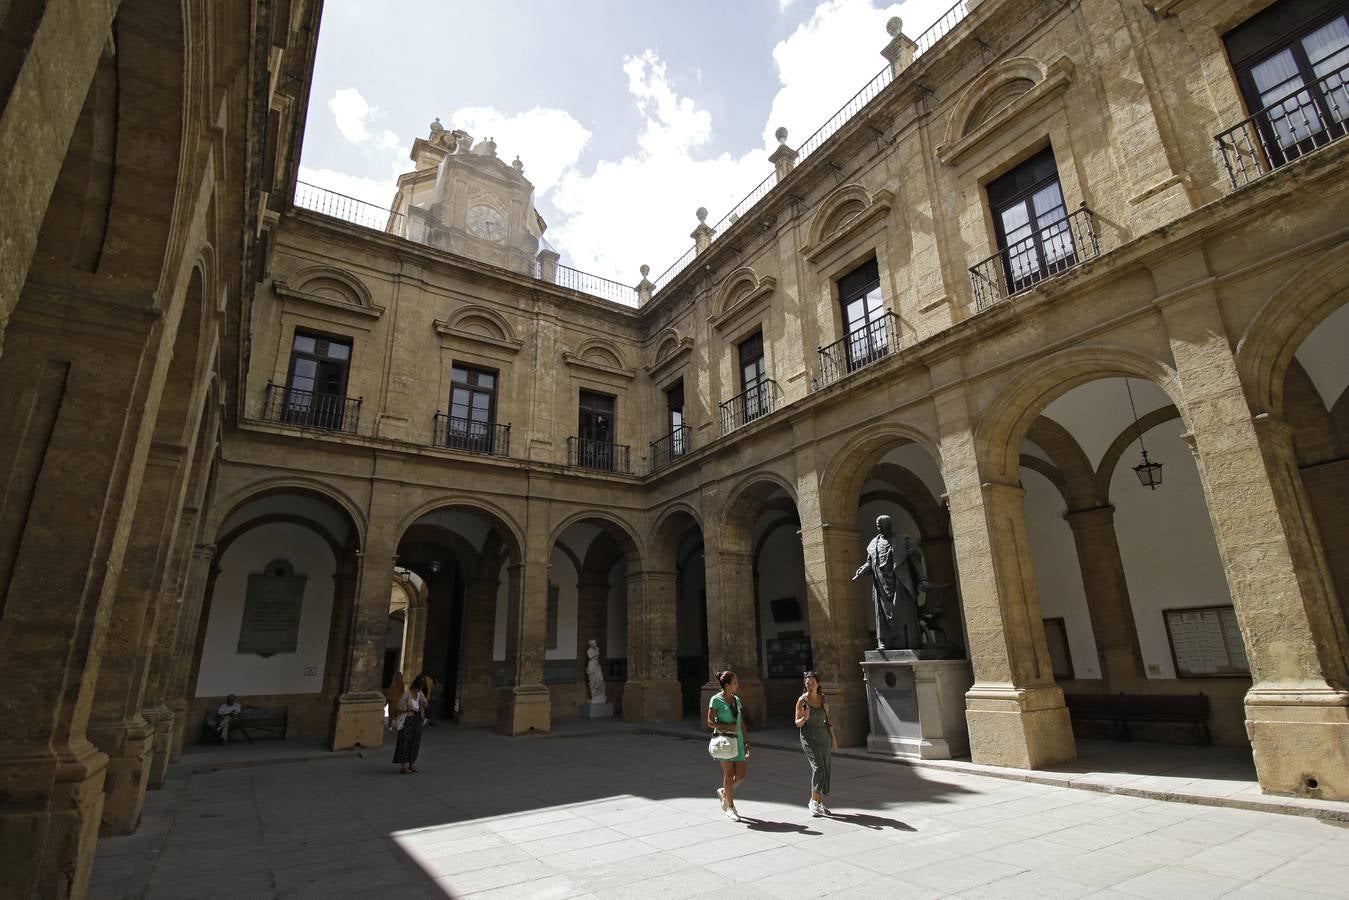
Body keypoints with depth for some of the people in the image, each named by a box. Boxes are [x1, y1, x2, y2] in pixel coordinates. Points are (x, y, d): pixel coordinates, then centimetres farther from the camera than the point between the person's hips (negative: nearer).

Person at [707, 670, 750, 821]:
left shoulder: (736, 699, 11)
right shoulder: (716, 699, -8)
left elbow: (741, 721, 16)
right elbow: (710, 722, -8)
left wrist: (746, 741, 13)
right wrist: (727, 727, -19)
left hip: (737, 739, 6)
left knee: (741, 775, 2)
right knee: (729, 774, -3)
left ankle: (724, 792, 29)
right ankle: (730, 808, 14)